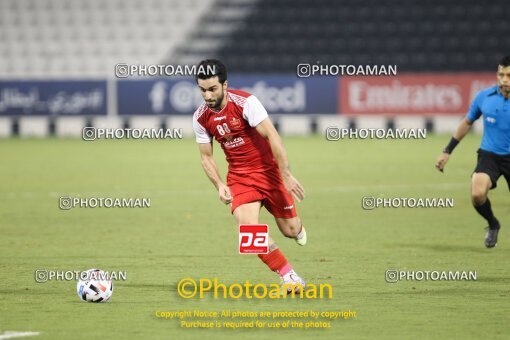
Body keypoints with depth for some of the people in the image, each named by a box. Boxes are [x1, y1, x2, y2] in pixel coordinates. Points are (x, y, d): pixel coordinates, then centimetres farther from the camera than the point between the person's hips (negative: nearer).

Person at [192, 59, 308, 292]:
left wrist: (286, 175, -25)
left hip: (268, 169, -3)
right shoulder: (201, 118, -5)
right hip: (238, 176, 3)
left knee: (289, 230, 2)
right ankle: (288, 275, -8)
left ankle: (298, 228, 44)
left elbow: (272, 136, -21)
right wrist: (220, 185, -9)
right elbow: (206, 157, 7)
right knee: (248, 227, -22)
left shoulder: (245, 102, -19)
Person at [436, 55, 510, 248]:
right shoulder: (484, 97, -5)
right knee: (477, 194, -24)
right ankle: (492, 225, 7)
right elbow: (467, 123, 11)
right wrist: (447, 151, 13)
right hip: (489, 155, 1)